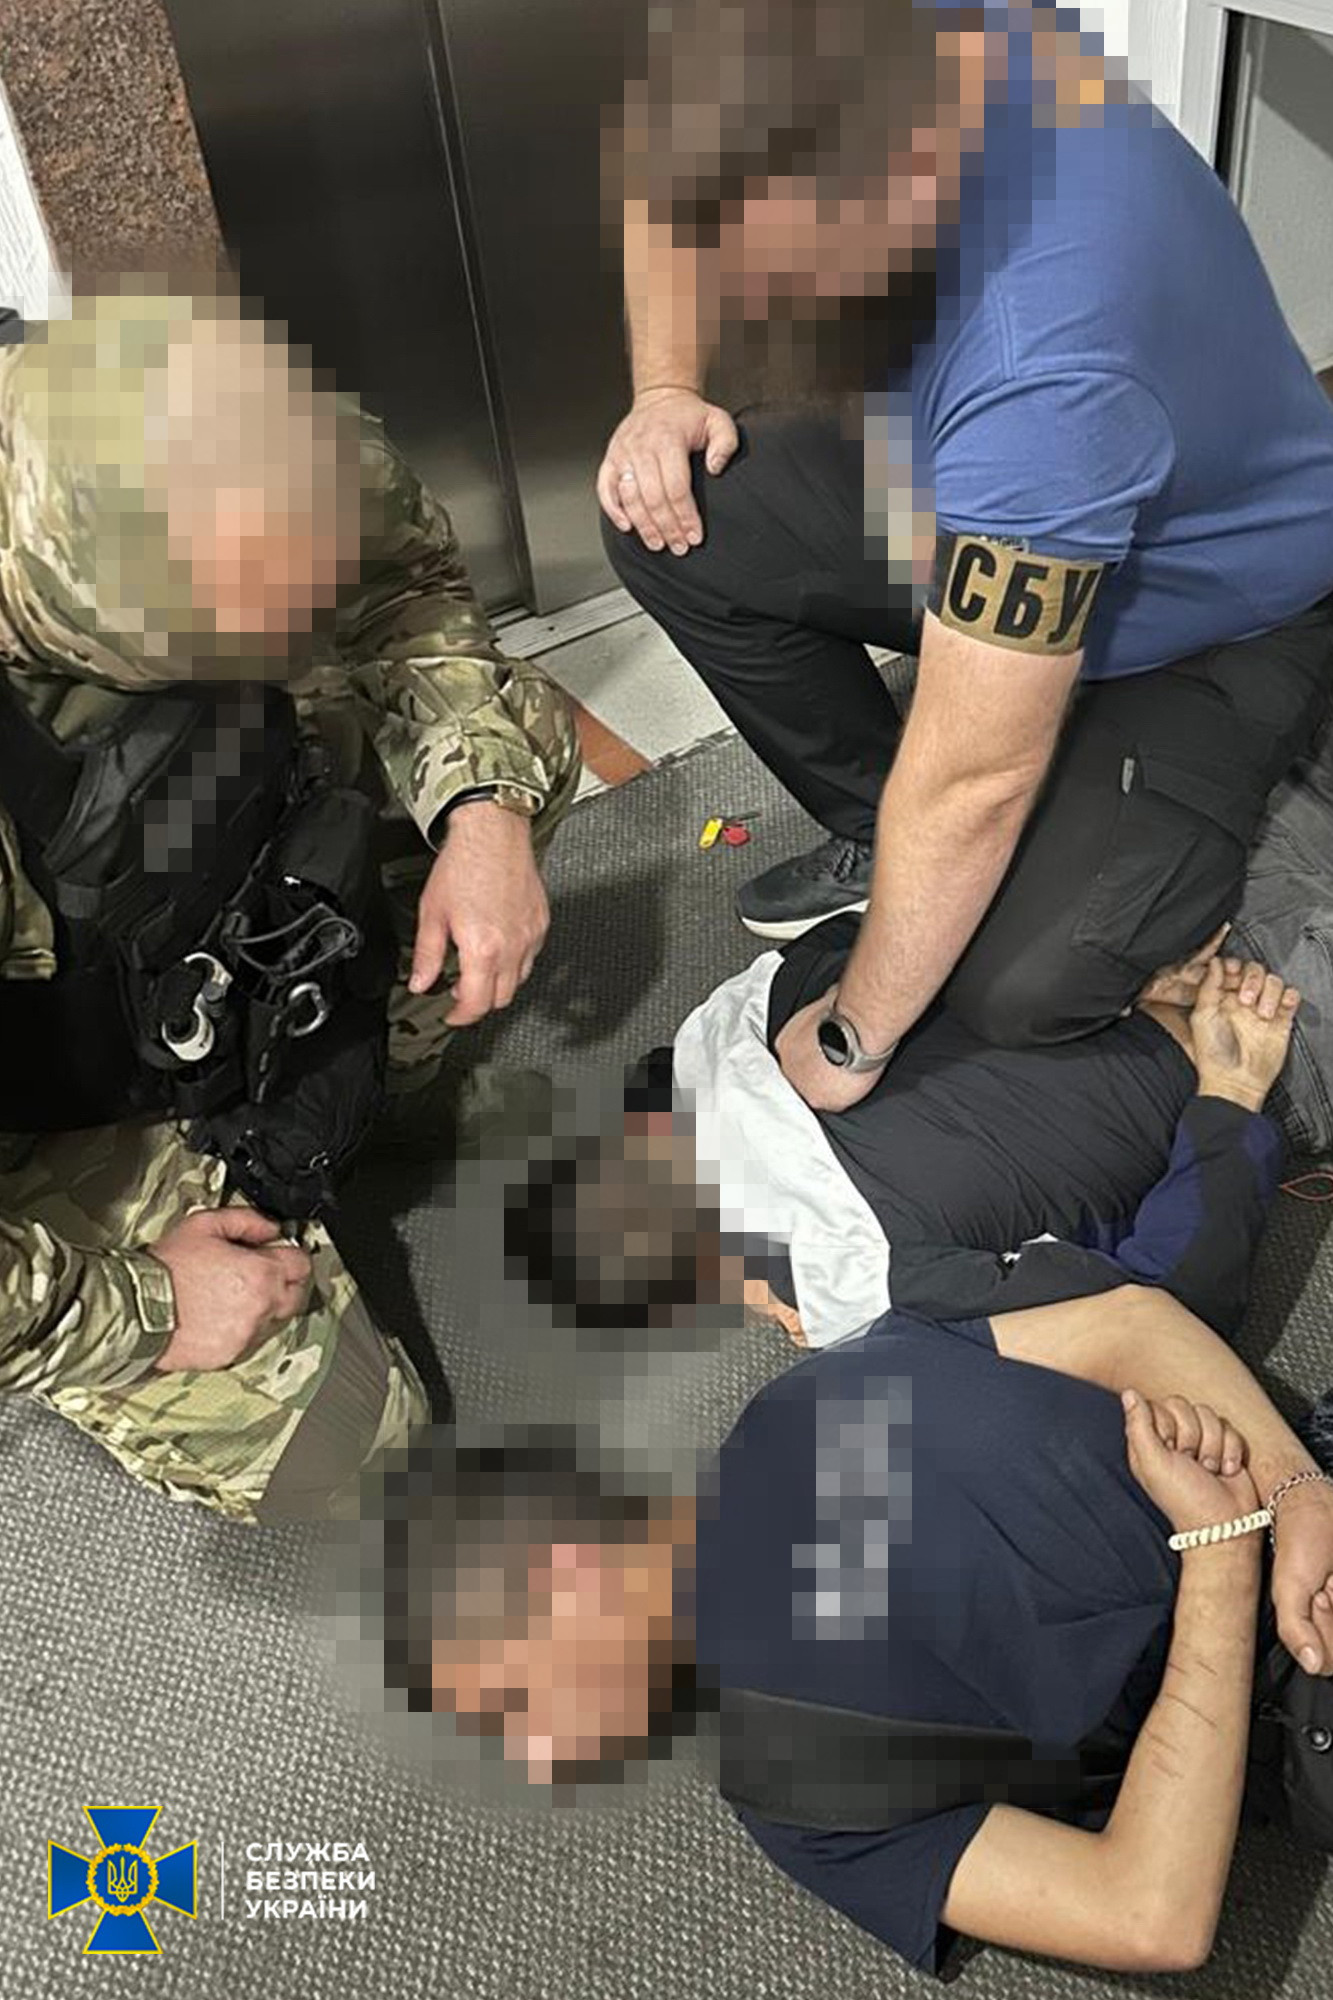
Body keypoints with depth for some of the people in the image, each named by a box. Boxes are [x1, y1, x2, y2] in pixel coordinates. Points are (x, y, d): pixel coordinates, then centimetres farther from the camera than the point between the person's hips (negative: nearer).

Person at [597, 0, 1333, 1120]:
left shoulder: (1048, 371, -42)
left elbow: (974, 782, -34)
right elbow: (685, 212, 1)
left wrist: (851, 1039, -21)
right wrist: (667, 389, -19)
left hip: (1207, 605, -6)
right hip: (989, 511, 7)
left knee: (1018, 988, -26)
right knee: (675, 523, -14)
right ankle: (878, 835, 5)